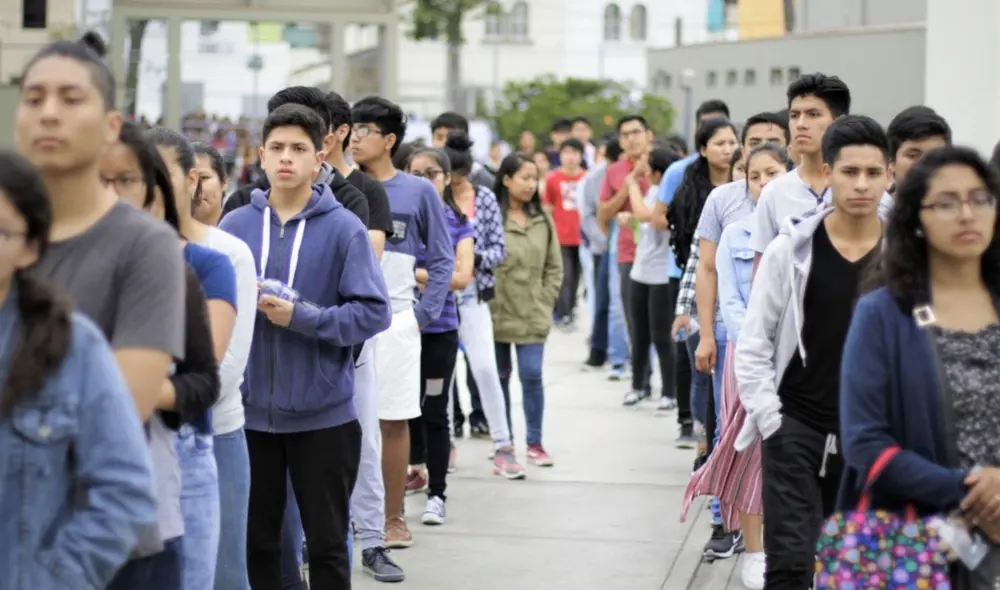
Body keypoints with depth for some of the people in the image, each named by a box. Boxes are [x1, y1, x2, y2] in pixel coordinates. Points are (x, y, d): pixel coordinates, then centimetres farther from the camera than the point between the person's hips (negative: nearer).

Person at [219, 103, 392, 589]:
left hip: (323, 413, -2)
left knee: (327, 543, 8)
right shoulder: (235, 226, 3)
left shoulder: (344, 228, -5)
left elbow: (373, 312, -9)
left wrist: (301, 318, -18)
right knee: (256, 540, 13)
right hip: (251, 409, 3)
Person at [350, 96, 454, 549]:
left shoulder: (418, 192, 0)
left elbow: (442, 260, 4)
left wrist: (425, 313, -3)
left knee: (393, 421, 5)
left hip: (395, 321, -1)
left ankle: (393, 517, 14)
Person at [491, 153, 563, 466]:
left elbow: (554, 267, 11)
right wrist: (488, 305, -8)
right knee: (500, 377, 10)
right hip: (497, 314, -2)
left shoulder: (542, 219, 5)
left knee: (532, 376, -1)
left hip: (533, 316, 3)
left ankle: (535, 443, 11)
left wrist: (545, 302, 4)